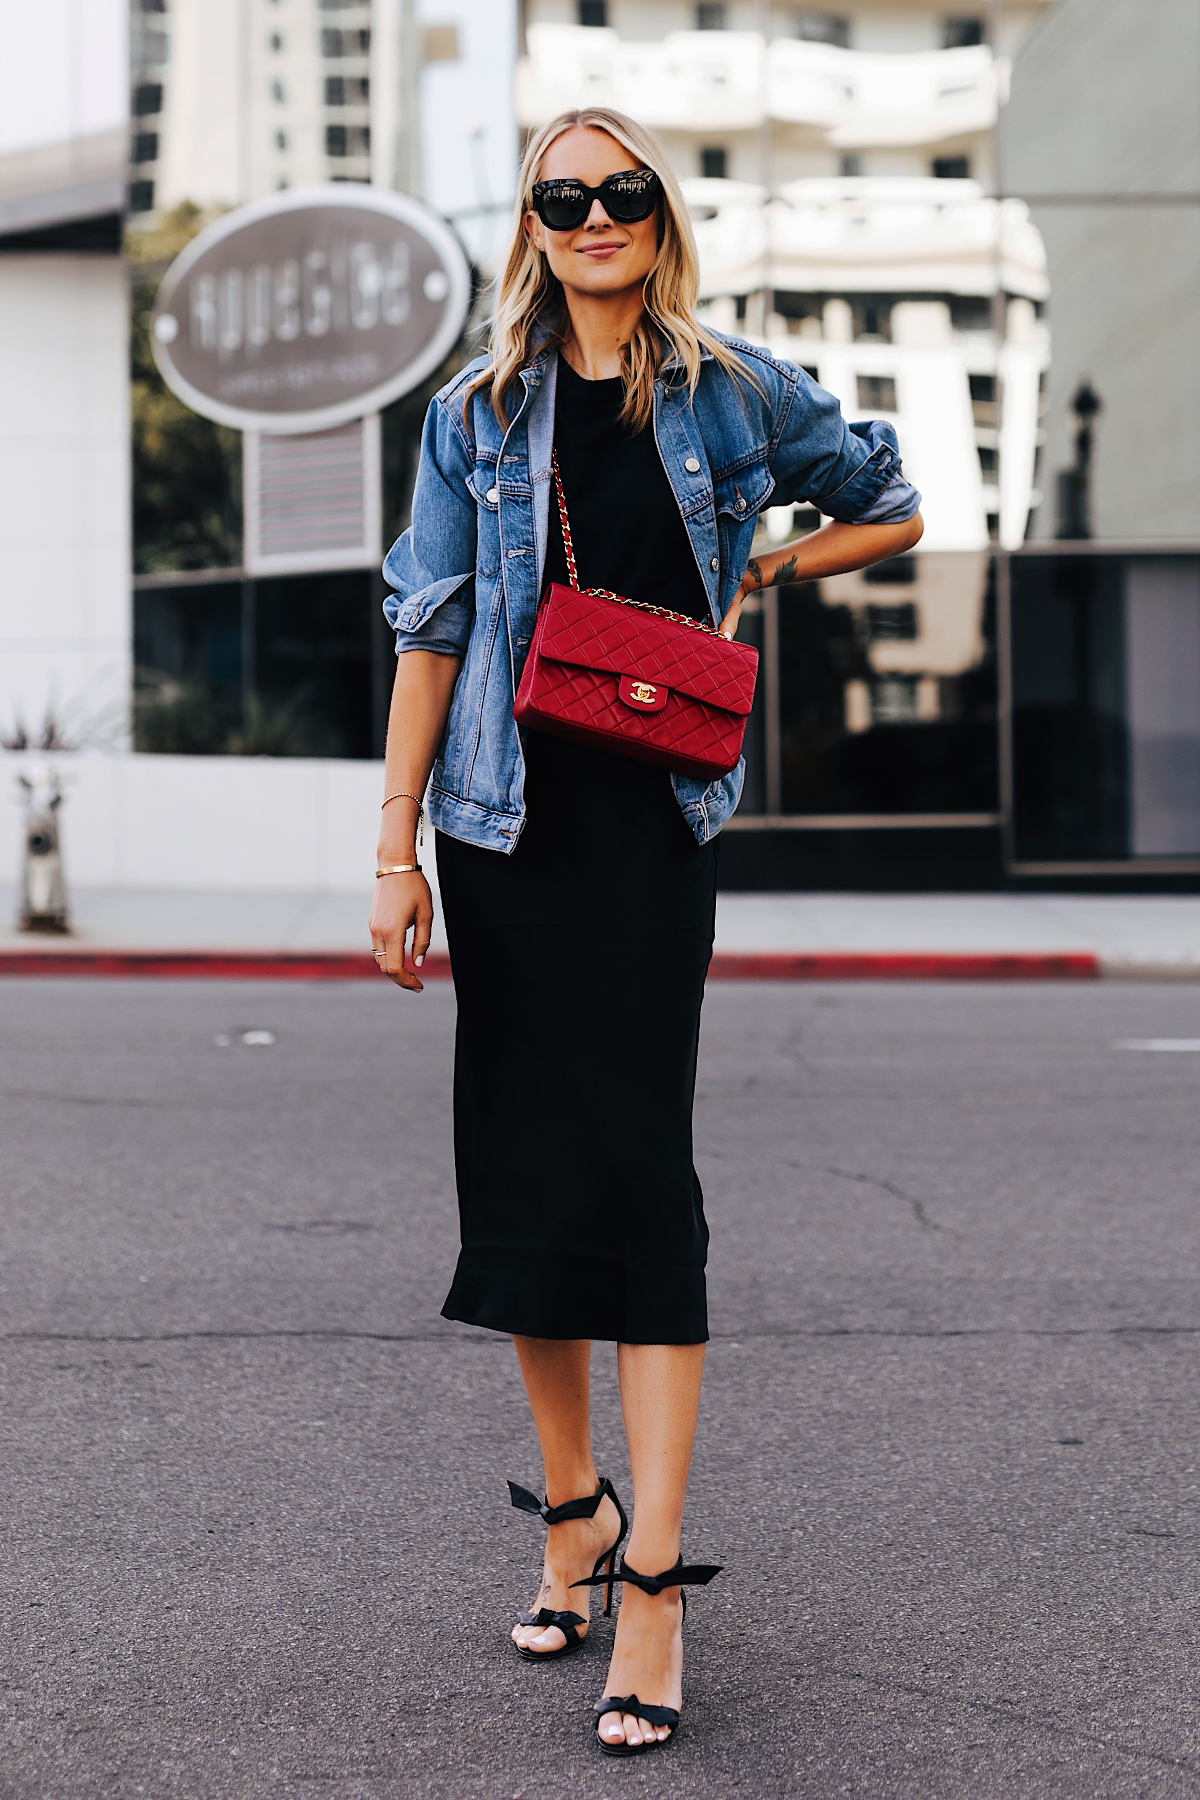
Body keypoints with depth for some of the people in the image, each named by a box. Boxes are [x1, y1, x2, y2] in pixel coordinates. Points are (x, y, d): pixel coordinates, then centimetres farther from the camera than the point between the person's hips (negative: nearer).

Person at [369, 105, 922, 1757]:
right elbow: (431, 630, 5)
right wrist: (396, 850, -1)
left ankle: (655, 1585, -8)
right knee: (518, 1170, 6)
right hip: (504, 826, 2)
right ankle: (574, 1510, 23)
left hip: (651, 822, -2)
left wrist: (754, 575, 5)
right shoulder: (479, 414, 8)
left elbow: (891, 512, 21)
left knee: (636, 1170, -10)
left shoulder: (736, 395, 6)